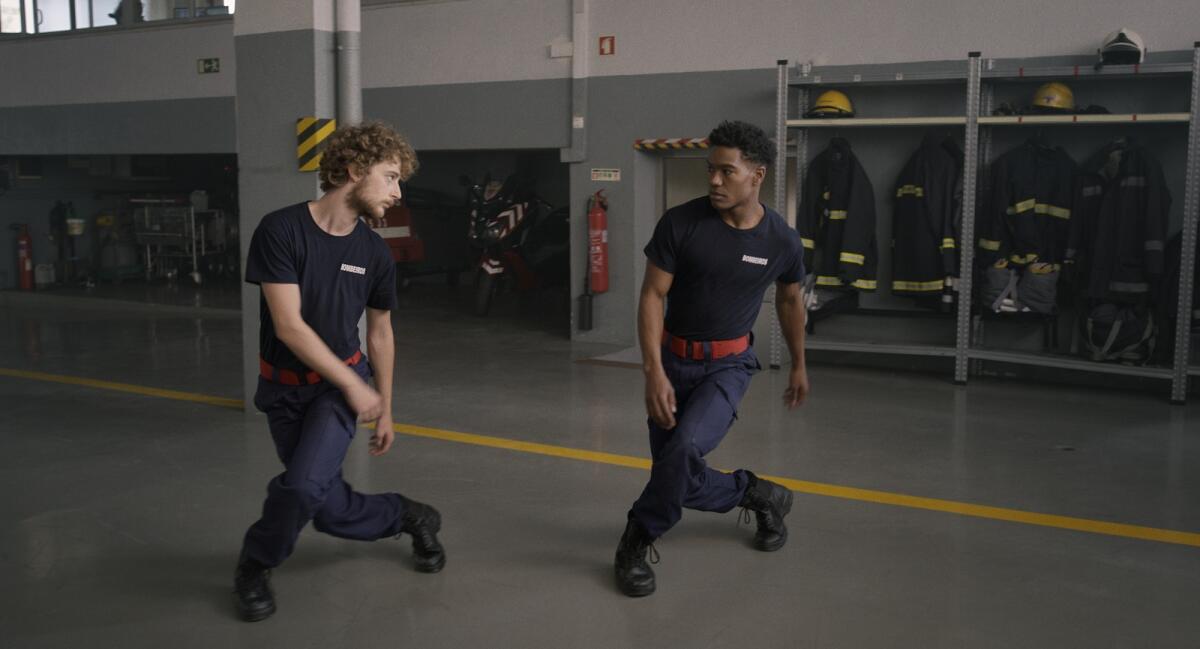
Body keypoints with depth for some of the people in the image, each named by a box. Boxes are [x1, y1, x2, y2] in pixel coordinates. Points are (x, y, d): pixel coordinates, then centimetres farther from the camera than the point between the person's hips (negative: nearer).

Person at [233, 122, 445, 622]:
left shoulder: (374, 253, -4)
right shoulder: (281, 230, -18)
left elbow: (380, 333, 9)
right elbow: (289, 326, -20)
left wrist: (385, 409, 12)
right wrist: (355, 387, -18)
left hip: (340, 384, 1)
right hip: (283, 388, -1)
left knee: (302, 484, -23)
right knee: (331, 512, 2)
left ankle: (255, 567, 7)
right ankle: (410, 517, 32)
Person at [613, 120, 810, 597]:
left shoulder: (782, 241, -9)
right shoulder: (681, 223, -14)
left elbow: (790, 300, 11)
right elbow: (652, 296, -12)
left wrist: (799, 365, 20)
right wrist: (654, 371, -24)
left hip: (729, 364, -1)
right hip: (673, 359, 1)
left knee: (685, 448, -27)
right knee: (683, 482, 1)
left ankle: (636, 544, -4)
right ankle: (759, 495, 31)